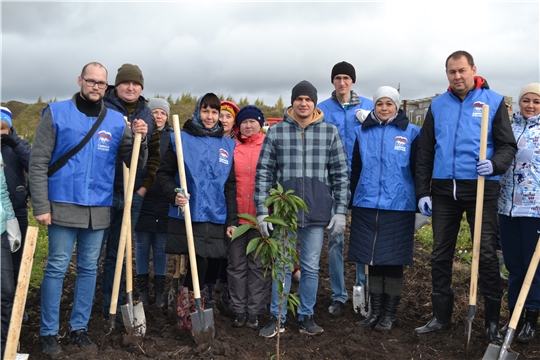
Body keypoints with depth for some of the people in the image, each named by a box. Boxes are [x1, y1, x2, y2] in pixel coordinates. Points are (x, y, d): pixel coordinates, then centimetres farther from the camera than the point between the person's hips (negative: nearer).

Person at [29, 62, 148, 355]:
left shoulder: (117, 121, 6)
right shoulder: (57, 113, -2)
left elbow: (136, 163, 7)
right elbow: (38, 163, -4)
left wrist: (140, 138, -12)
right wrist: (41, 206, -10)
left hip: (99, 209, 3)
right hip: (64, 206, -3)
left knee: (89, 268, 11)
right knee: (56, 268, 2)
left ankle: (79, 327, 24)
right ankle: (48, 331, 15)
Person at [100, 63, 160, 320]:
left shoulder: (147, 115, 11)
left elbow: (155, 153, 13)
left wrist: (146, 184, 4)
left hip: (133, 195, 4)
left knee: (118, 254, 13)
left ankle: (112, 306, 24)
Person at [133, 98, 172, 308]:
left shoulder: (172, 137, 5)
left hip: (163, 201, 1)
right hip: (142, 198, 0)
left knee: (160, 247, 8)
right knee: (142, 245, 9)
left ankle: (159, 290, 19)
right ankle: (142, 289, 20)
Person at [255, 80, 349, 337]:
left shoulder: (330, 132, 4)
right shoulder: (276, 131, 3)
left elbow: (341, 174, 5)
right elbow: (264, 172, 2)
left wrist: (341, 210, 0)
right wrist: (262, 210, -3)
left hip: (317, 212, 1)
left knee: (311, 267, 10)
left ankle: (306, 317, 24)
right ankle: (277, 318, 20)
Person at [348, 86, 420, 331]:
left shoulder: (411, 133, 1)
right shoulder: (362, 132, 8)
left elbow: (418, 171, 2)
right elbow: (355, 170, 12)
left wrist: (420, 206, 1)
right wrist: (352, 202, 11)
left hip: (398, 207, -2)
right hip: (366, 206, 2)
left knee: (393, 261, 5)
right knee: (372, 260, 10)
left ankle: (389, 313, 20)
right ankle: (375, 309, 24)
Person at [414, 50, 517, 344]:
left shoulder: (493, 101, 2)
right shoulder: (437, 105, 10)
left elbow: (508, 145, 0)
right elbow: (425, 152, 8)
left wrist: (495, 163, -22)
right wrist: (423, 192, 2)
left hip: (481, 188, -3)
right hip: (444, 189, 3)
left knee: (486, 254, 1)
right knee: (440, 255, 8)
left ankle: (492, 321, 14)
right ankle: (441, 316, 21)